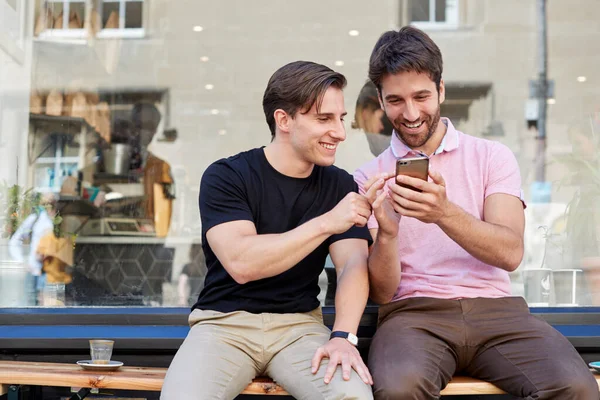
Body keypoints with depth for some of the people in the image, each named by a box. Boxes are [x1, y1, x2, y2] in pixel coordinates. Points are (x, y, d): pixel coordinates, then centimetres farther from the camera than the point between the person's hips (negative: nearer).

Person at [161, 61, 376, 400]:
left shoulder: (340, 186, 6)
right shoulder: (225, 177, -6)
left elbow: (353, 264, -6)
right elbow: (240, 263, -20)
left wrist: (343, 336, -23)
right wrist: (326, 223, -25)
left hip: (299, 323, 2)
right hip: (225, 321, -2)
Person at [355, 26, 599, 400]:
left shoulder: (493, 157, 9)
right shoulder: (369, 178, 8)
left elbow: (510, 253, -6)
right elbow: (382, 292, 2)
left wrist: (444, 212, -23)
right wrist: (386, 233, -19)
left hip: (495, 308, 2)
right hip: (413, 312, -1)